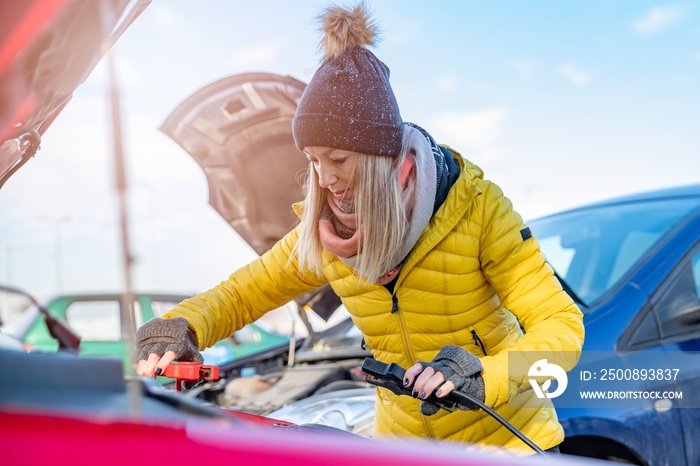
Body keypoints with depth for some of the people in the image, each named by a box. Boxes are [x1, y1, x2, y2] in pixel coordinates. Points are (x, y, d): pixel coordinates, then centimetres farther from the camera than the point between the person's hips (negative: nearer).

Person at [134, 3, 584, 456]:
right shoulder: (325, 236, -6)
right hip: (402, 438, 4)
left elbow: (563, 325, -20)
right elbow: (242, 293, 5)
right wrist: (181, 327, -17)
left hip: (505, 435, -4)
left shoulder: (475, 206, -18)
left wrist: (484, 377, -38)